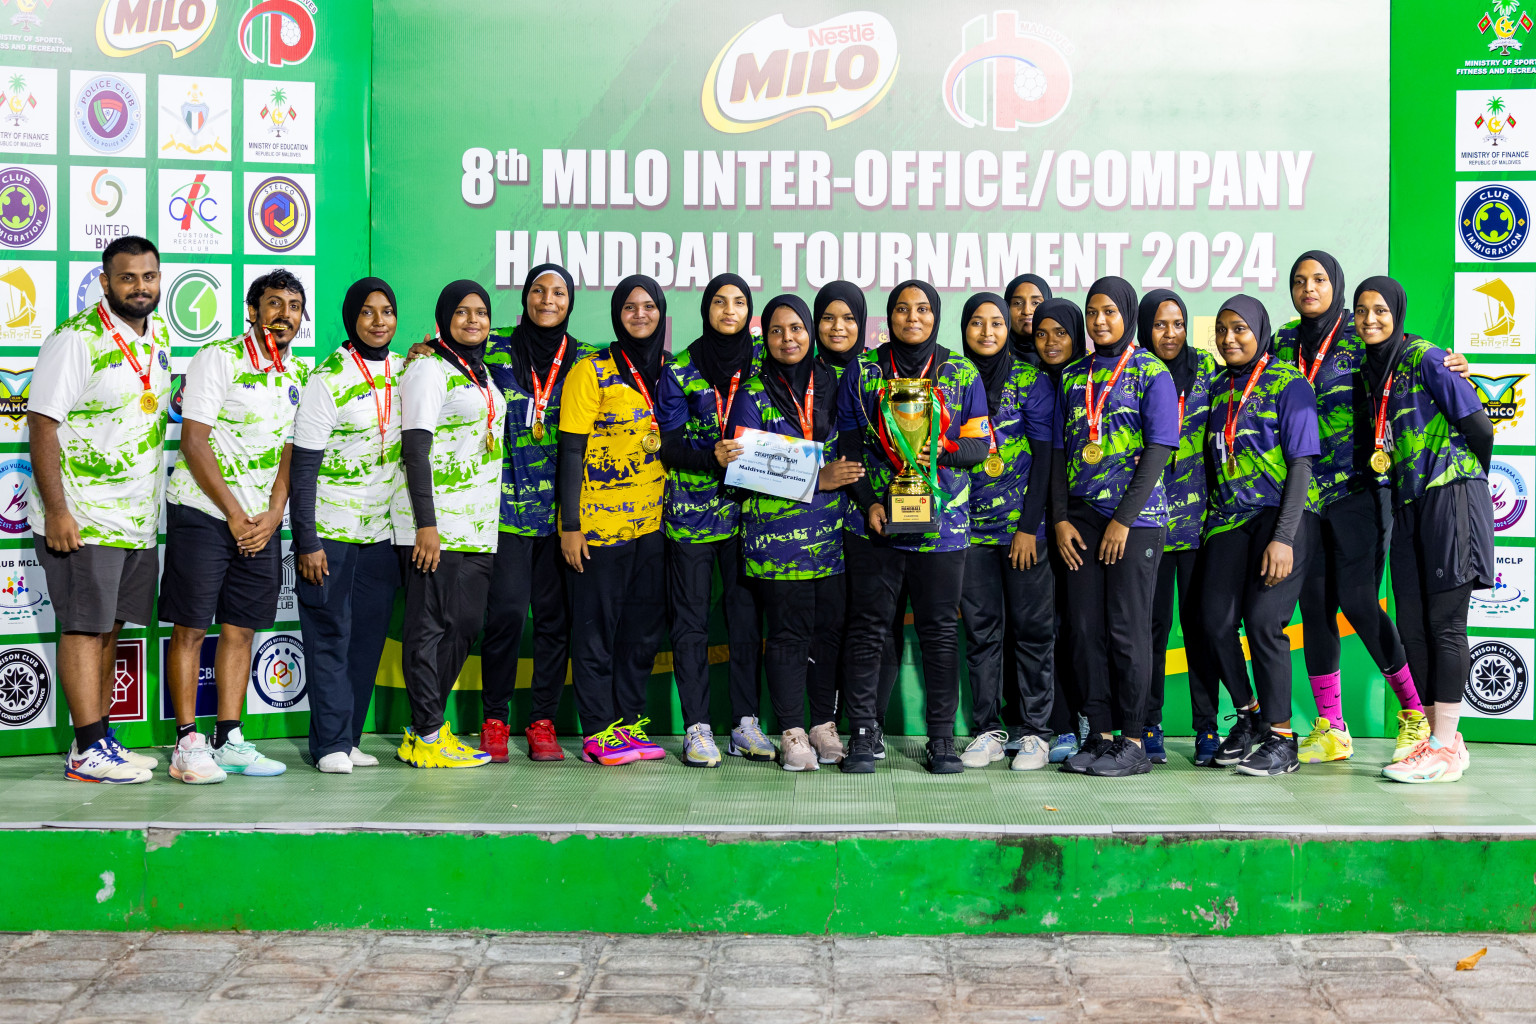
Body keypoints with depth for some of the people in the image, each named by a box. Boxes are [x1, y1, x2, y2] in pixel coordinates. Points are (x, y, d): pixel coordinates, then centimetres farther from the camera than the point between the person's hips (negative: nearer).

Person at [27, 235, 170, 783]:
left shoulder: (159, 334, 10)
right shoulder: (76, 339, -13)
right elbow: (42, 425, -16)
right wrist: (56, 511, -21)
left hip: (138, 518, 8)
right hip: (81, 517, -8)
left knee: (108, 628, 13)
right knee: (85, 628, -5)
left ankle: (98, 739, 21)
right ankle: (89, 752, -2)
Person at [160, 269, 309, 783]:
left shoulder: (301, 375, 10)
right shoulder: (218, 358, -6)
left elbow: (291, 451, 9)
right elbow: (194, 441, -10)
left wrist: (272, 516, -5)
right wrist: (235, 514, -12)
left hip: (262, 522, 5)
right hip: (203, 510, -5)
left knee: (241, 628, 7)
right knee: (191, 626, -3)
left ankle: (228, 740, 12)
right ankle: (187, 742, 2)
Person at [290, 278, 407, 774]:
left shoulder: (405, 371, 8)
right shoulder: (328, 379, -9)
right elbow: (303, 467, -10)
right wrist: (306, 541, -13)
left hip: (384, 527, 5)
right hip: (331, 527, -5)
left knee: (368, 635, 7)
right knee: (330, 634, -2)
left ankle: (347, 738, 14)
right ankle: (331, 744, 3)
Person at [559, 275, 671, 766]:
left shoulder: (668, 370, 11)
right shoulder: (592, 372, -5)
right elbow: (571, 452, -7)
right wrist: (570, 525, -12)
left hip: (653, 520, 5)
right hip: (601, 522, -5)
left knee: (645, 625, 9)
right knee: (597, 626, 1)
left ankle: (630, 722, 18)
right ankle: (599, 730, 7)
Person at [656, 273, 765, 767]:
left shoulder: (763, 361, 7)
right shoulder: (680, 370, 0)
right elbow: (669, 445, -5)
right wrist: (712, 457, -22)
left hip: (747, 506, 2)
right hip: (691, 509, -2)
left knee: (746, 615, 4)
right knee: (691, 620, 1)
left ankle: (746, 724, 12)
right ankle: (697, 728, 7)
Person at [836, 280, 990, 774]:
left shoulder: (962, 374, 8)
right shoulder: (863, 371, 7)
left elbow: (980, 444, 6)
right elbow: (847, 445, 6)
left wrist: (941, 452, -14)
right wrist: (868, 502, -6)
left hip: (942, 523, 0)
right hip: (878, 521, 0)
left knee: (939, 631, 4)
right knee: (868, 630, 0)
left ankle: (942, 737, 10)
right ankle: (863, 734, 7)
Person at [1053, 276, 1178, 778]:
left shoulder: (1151, 372, -1)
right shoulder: (1073, 376, 14)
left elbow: (1158, 451, -7)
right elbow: (1060, 451, 13)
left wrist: (1123, 519, -13)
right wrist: (1061, 518, 2)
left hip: (1135, 516, -4)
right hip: (1082, 516, 5)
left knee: (1127, 628, -4)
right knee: (1086, 627, 3)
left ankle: (1134, 741, 3)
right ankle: (1099, 735, 11)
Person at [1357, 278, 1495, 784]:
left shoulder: (1427, 359, -9)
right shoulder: (1371, 370, 13)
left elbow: (1479, 428, -7)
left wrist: (1466, 480, 5)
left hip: (1449, 496, -8)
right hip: (1408, 504, 8)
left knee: (1445, 623, -6)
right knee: (1412, 627, 6)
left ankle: (1444, 748, -4)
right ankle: (1443, 738, 14)